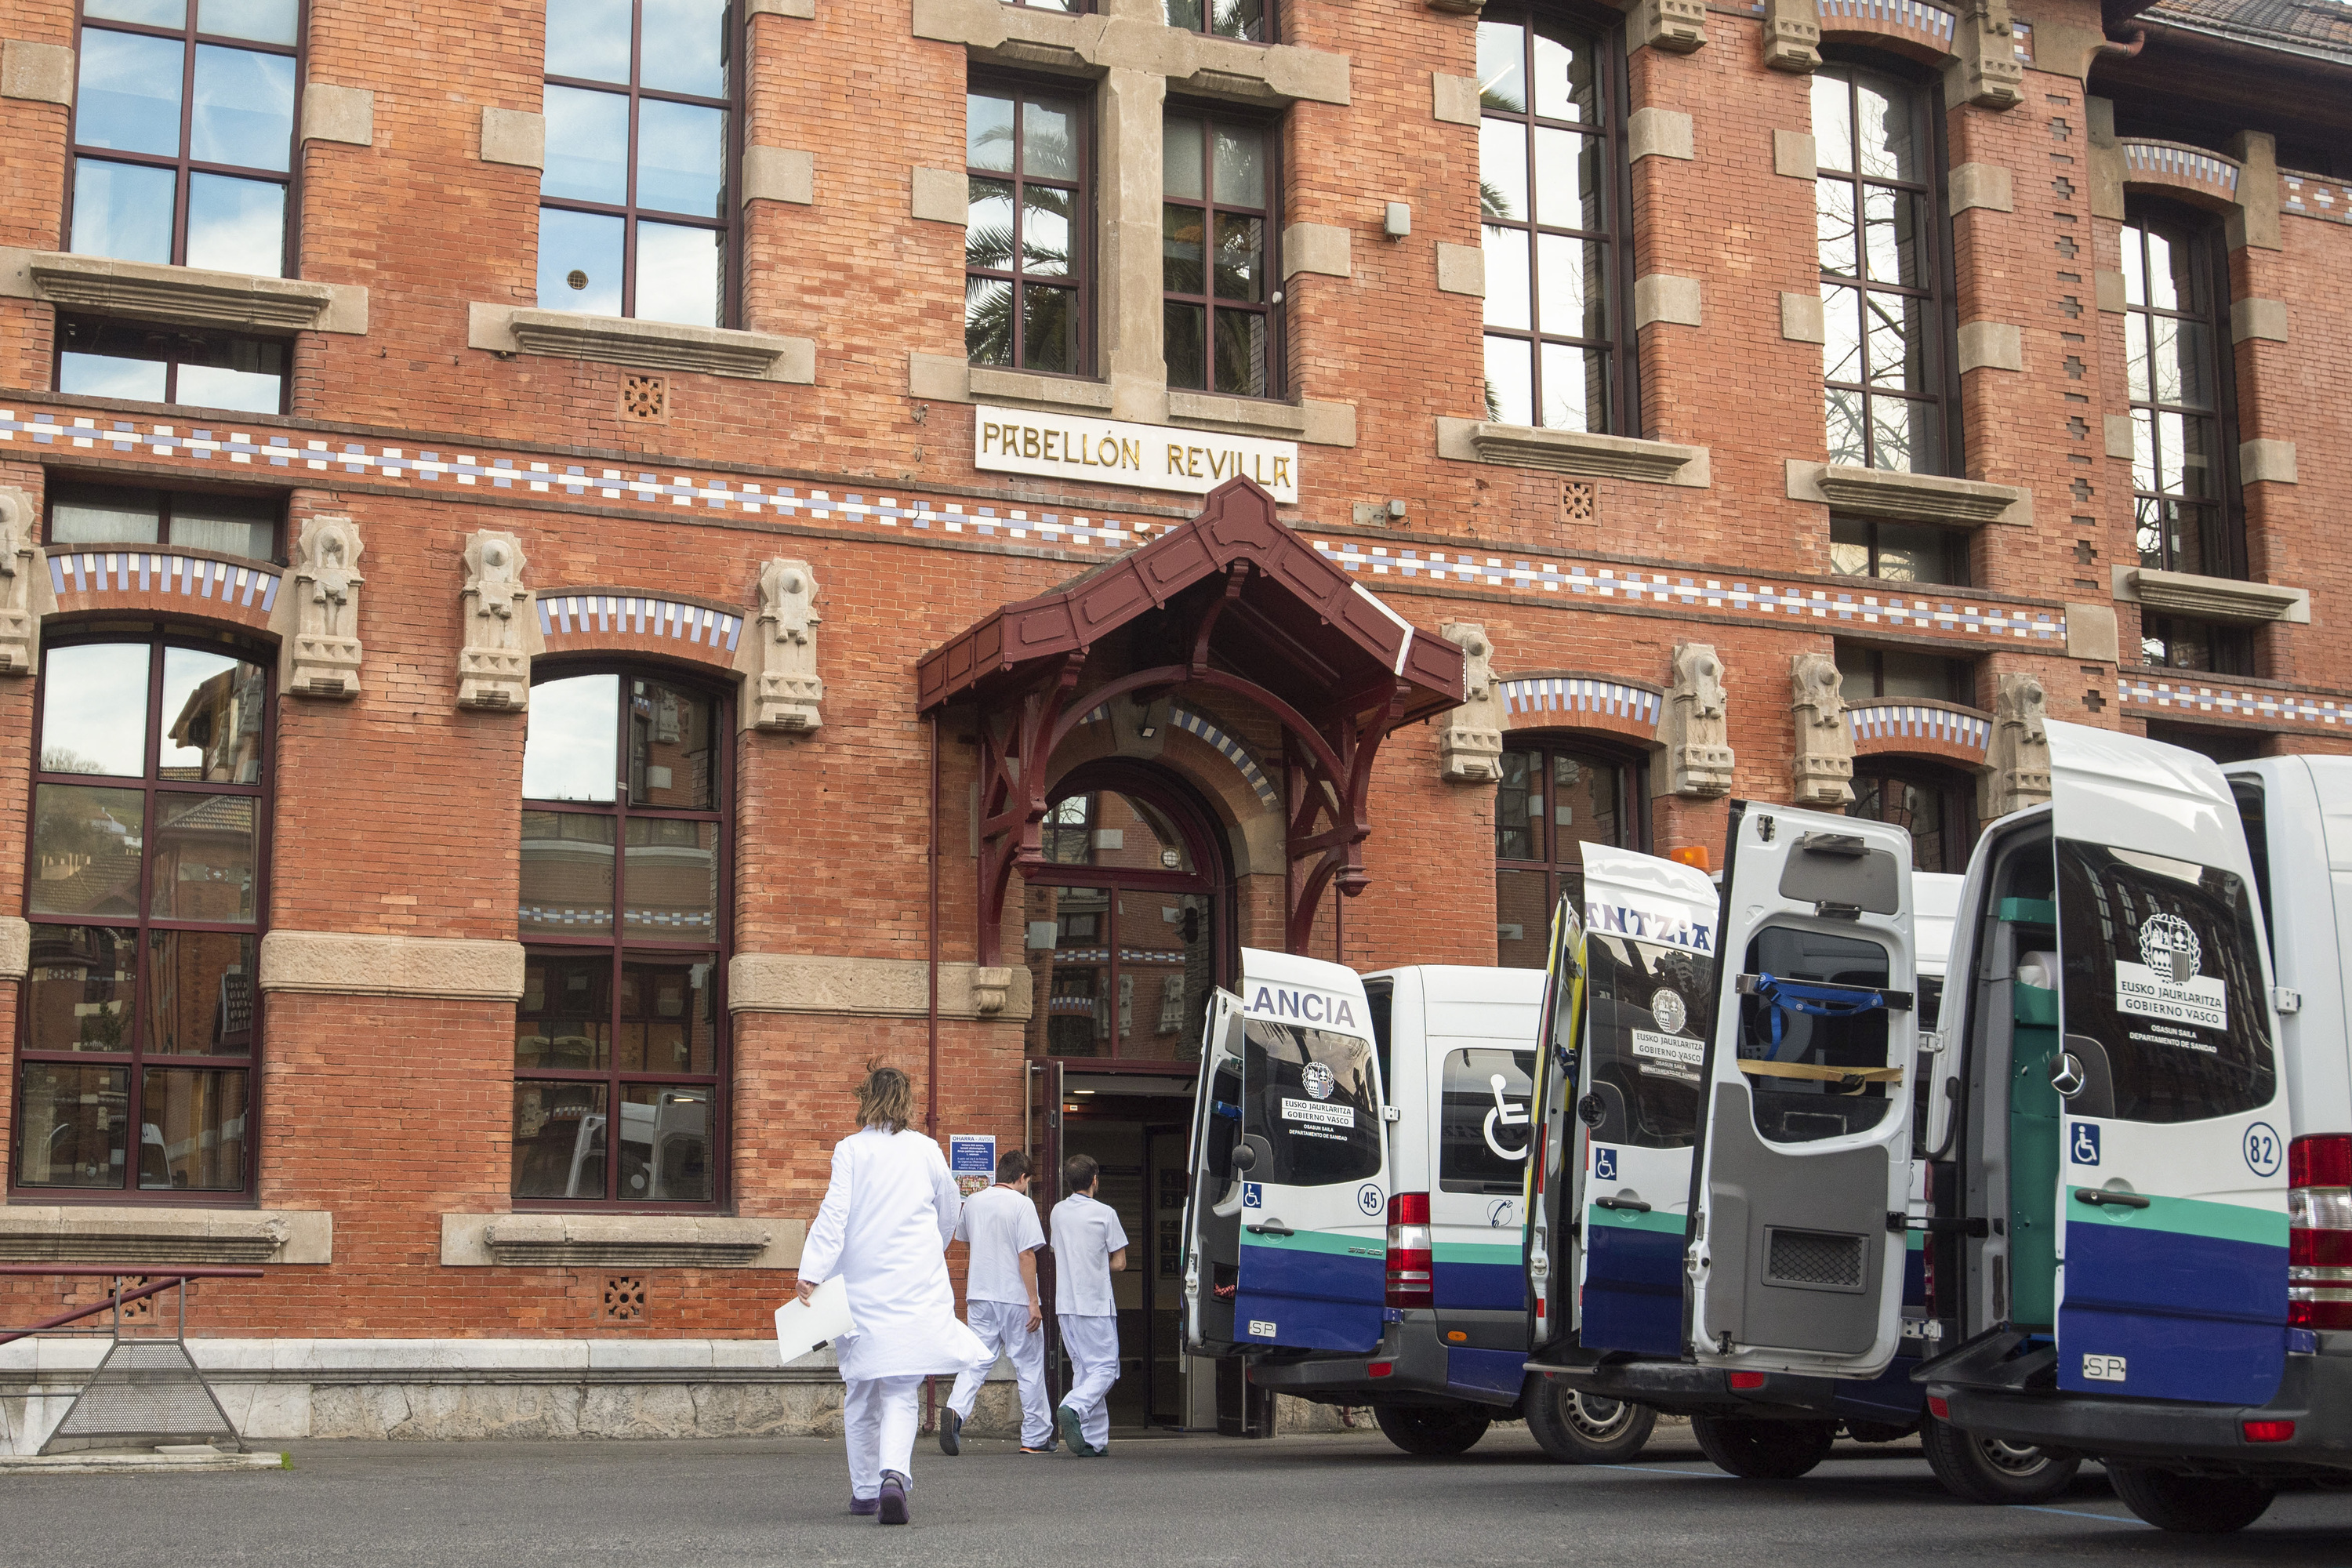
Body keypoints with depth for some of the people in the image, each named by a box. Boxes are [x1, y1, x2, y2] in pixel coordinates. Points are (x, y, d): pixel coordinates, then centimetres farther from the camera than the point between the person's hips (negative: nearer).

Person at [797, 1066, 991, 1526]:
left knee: (860, 1393, 14)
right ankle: (894, 1475, -23)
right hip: (917, 1286, 0)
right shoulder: (926, 1150, 4)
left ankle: (865, 1490, 21)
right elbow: (950, 1213, 16)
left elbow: (834, 1214, -13)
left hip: (860, 1286, 0)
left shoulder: (850, 1150, -2)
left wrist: (812, 1273, -16)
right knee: (901, 1393, 0)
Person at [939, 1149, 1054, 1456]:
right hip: (1015, 1296, -5)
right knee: (1029, 1365, 7)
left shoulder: (972, 1202, 7)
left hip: (980, 1295, 5)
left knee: (977, 1360, 6)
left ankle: (956, 1410, -21)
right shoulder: (1022, 1205, -10)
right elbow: (1027, 1255, -16)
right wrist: (1033, 1302, -14)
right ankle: (1035, 1437, 12)